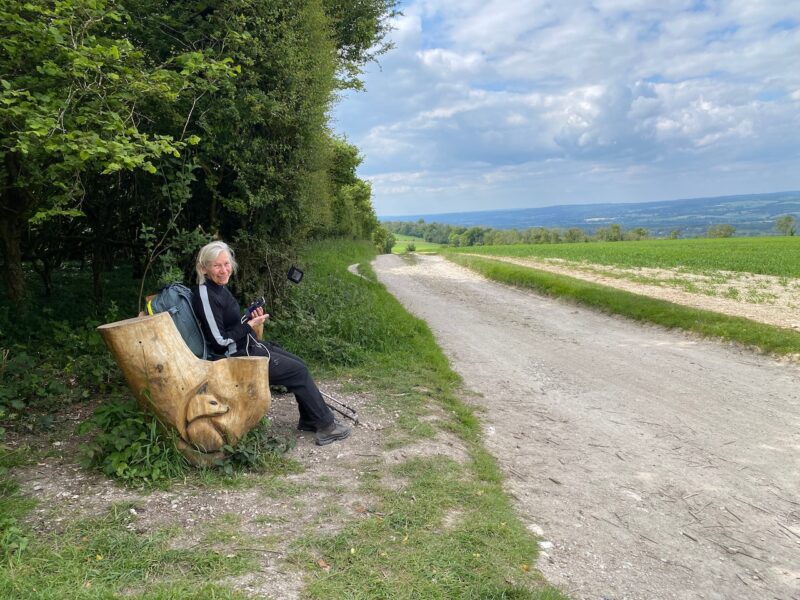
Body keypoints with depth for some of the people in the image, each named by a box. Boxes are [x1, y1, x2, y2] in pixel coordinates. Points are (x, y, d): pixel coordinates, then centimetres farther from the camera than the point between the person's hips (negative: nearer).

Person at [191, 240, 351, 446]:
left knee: (298, 364, 9)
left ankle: (310, 420, 18)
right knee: (298, 371, -6)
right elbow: (220, 341, -23)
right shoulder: (205, 294, -22)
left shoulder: (220, 287, 6)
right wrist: (250, 324, -16)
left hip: (249, 346, 9)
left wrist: (250, 317, -2)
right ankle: (326, 425, 6)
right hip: (238, 357, -9)